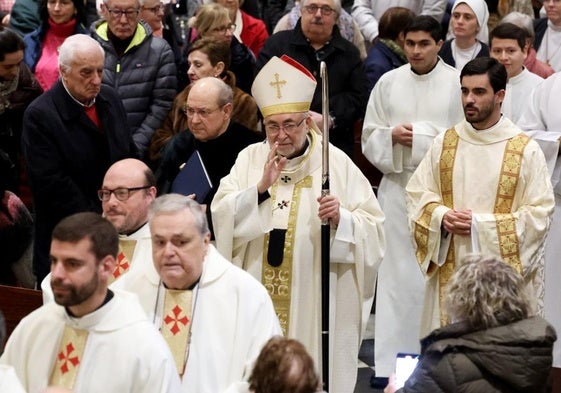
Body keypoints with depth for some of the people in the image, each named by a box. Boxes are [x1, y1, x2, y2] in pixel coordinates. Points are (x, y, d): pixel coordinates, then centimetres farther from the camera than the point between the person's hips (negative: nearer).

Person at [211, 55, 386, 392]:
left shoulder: (337, 164, -2)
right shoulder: (250, 159, 5)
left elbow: (373, 230, -5)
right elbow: (221, 216, -5)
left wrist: (341, 219, -24)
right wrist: (260, 189, -18)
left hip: (317, 303, -2)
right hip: (258, 300, 2)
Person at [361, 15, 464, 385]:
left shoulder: (459, 83, -3)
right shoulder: (388, 82, 6)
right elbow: (370, 137, 10)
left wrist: (422, 139, -13)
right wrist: (392, 135, -11)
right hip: (398, 187, 2)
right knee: (396, 274, 2)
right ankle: (390, 363, 5)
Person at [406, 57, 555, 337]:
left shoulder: (526, 150, -3)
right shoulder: (444, 143, 8)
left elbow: (540, 213, -6)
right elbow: (417, 194, 12)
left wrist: (481, 225, -13)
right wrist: (441, 217, -10)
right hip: (450, 271, 3)